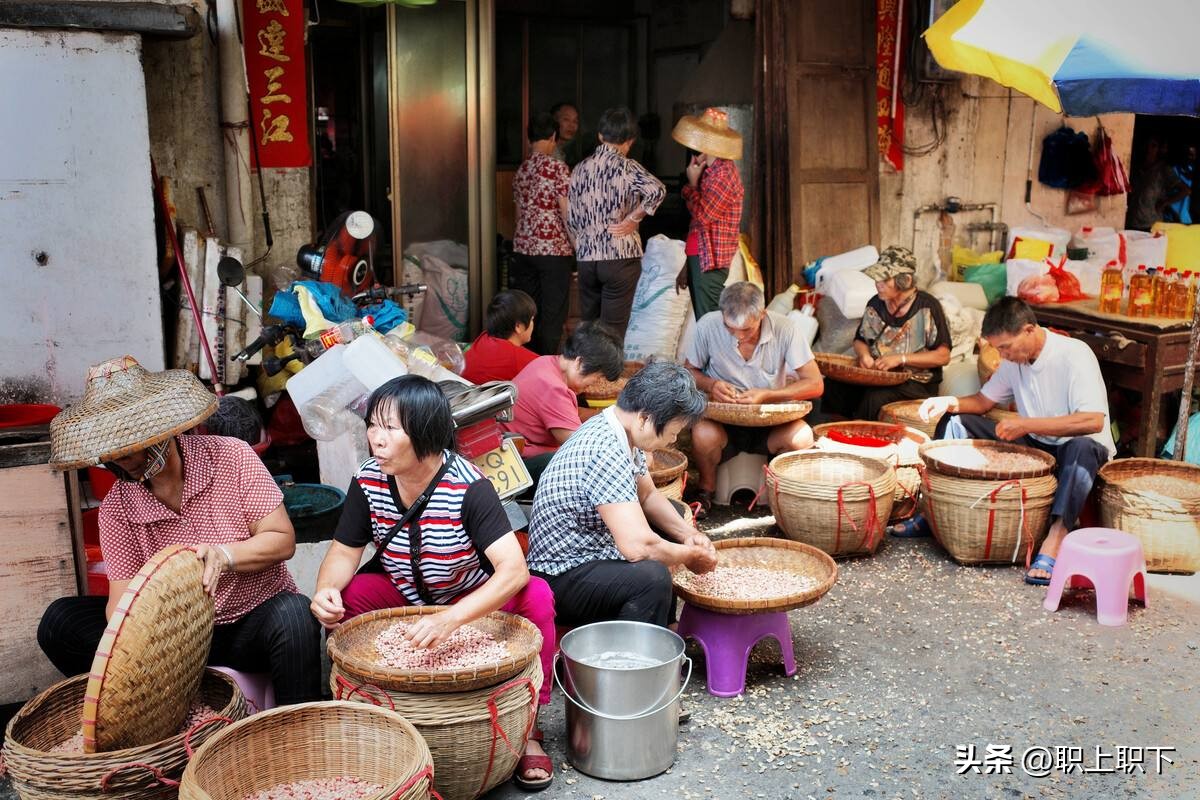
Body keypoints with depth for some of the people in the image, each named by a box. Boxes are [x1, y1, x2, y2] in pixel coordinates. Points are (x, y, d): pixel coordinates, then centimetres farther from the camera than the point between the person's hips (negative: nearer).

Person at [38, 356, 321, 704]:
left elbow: (283, 539, -12)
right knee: (60, 621, -11)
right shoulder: (117, 508, -4)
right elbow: (122, 598, -8)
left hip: (255, 623, -3)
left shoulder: (231, 456, -11)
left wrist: (224, 555, -30)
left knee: (293, 613, -37)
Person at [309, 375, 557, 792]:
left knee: (536, 596, -31)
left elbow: (514, 570, -38)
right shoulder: (368, 480, -17)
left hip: (474, 600, -3)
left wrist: (451, 618, -52)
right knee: (343, 599, -25)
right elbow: (344, 551, -6)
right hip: (402, 594, 4)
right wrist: (326, 589, -29)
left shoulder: (468, 487, -30)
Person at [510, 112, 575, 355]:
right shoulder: (557, 168, -9)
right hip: (554, 250, -6)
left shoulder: (520, 171, 10)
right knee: (553, 316, -1)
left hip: (523, 249, 6)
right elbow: (567, 214, -12)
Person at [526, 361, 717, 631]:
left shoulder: (621, 429, 2)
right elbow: (638, 546, -32)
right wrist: (691, 556, -14)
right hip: (561, 579, -11)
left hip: (592, 553, 11)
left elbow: (648, 495, 18)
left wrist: (688, 534, 2)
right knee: (652, 577, -34)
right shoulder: (607, 451, -28)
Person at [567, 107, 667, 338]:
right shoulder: (625, 166, -7)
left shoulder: (581, 168, 8)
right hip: (620, 257, -5)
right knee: (612, 332, 0)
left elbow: (571, 219, 10)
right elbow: (657, 190, -25)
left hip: (586, 258, 5)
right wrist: (632, 219, -14)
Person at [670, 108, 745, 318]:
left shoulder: (723, 173, -14)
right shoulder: (710, 171, 18)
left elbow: (702, 214, -20)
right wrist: (688, 266, 21)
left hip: (710, 262, -10)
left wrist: (692, 182, -5)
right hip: (699, 260, 10)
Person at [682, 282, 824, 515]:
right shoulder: (708, 326, -12)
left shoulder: (784, 329, -14)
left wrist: (767, 395, -23)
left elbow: (815, 385, -11)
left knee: (802, 437, -31)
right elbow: (689, 371, 5)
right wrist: (710, 385, -18)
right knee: (703, 434, -34)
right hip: (723, 420, 0)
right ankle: (705, 488, -2)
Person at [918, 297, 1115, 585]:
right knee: (955, 421, -3)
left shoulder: (1074, 355, -21)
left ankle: (1054, 541, -48)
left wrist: (1026, 424, -30)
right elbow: (984, 400, 12)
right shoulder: (1014, 360, 2)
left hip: (1074, 450, -7)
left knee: (1083, 448, -43)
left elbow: (1094, 420, -32)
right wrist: (951, 403, -10)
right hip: (1034, 446, 7)